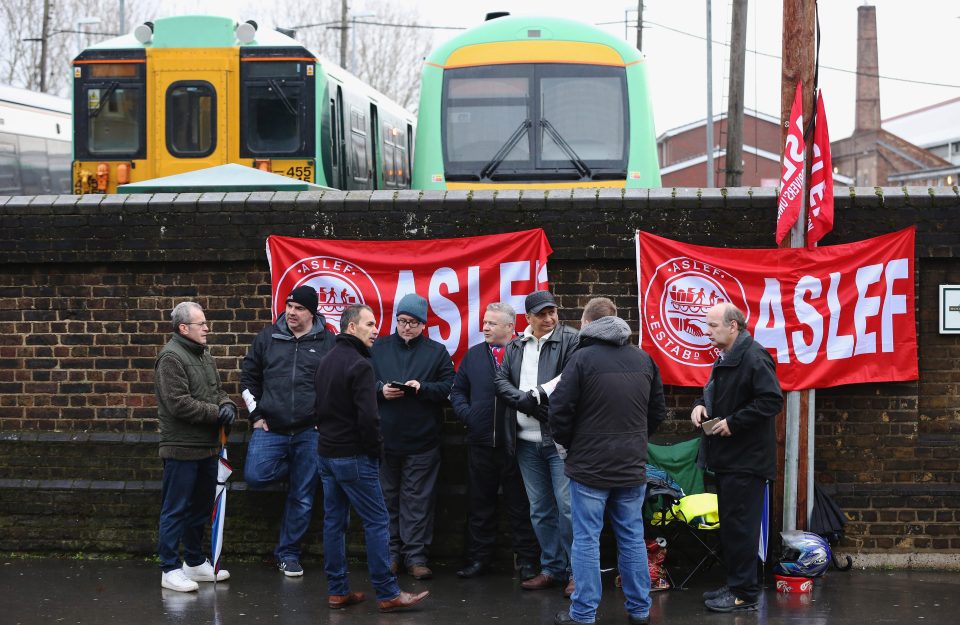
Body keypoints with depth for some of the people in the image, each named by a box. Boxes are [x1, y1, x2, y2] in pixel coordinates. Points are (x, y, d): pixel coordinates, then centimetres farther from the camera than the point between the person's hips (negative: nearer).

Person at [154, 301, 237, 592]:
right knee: (176, 510, -2)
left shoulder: (204, 355, 14)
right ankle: (170, 569, 4)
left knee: (201, 508, 18)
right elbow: (179, 403, -22)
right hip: (182, 449, -9)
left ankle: (195, 562, 30)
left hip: (207, 448, 9)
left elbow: (217, 391, 21)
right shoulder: (171, 357, -15)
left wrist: (227, 405, -1)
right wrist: (216, 413, -16)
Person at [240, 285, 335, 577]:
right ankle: (292, 470, 15)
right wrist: (256, 415, 6)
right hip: (270, 429, 1)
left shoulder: (328, 343, 1)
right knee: (255, 476, -18)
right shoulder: (267, 338, 6)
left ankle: (288, 553, 17)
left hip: (310, 432, -1)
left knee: (302, 498, 3)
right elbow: (248, 378, 13)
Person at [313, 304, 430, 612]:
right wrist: (376, 449, -8)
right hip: (353, 456, -9)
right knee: (377, 521, -4)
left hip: (326, 453, 9)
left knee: (334, 521, 11)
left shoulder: (326, 361, 13)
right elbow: (368, 416, -21)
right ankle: (388, 594, -3)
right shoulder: (359, 365, -16)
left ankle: (337, 591, 14)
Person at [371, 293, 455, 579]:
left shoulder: (437, 352, 7)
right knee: (387, 497, 6)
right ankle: (390, 553, 15)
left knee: (418, 500, 0)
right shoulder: (378, 348, 11)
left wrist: (422, 387, -16)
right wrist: (380, 390, -11)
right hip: (385, 438, 1)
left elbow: (448, 387, -1)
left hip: (422, 441, -1)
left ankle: (416, 555, 5)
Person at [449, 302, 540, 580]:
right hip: (480, 442, 5)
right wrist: (466, 413, 3)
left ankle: (527, 560, 13)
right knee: (480, 504, 12)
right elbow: (458, 390, 18)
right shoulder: (474, 355, 10)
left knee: (520, 505, 4)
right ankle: (479, 557, 22)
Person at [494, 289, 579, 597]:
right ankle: (552, 569, 21)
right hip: (527, 441, 6)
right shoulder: (515, 346, 15)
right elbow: (501, 381, 6)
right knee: (540, 510, 12)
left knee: (567, 506, -8)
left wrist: (537, 395, -14)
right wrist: (525, 401, -11)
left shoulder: (570, 340, -3)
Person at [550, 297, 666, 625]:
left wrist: (569, 443, 5)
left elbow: (560, 409, -12)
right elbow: (658, 410, 13)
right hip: (632, 466, 5)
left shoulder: (582, 358, -12)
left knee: (586, 540, 1)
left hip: (589, 464, -5)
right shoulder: (643, 358, 5)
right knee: (632, 538, 12)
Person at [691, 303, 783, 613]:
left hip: (746, 459, -10)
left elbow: (772, 401, -24)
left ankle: (745, 593, 0)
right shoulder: (725, 357, 15)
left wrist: (733, 422, -22)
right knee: (729, 525, 15)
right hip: (727, 458, 10)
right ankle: (734, 584, 24)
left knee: (740, 526, -6)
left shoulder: (754, 357, -17)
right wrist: (701, 405, 6)